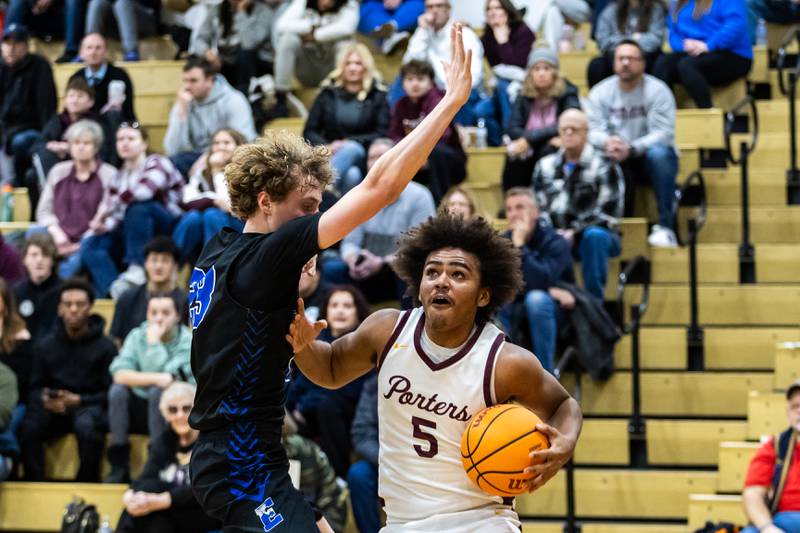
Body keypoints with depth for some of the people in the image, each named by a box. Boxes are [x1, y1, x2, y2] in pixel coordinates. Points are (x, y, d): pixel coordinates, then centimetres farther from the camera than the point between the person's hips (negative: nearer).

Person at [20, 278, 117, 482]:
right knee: (27, 428, -31)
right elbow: (35, 387, 14)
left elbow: (110, 392, -2)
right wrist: (44, 399, -11)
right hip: (54, 407, 3)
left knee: (86, 426, -39)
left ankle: (88, 485, -22)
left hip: (89, 405, -3)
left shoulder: (105, 347, 2)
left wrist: (79, 401, -17)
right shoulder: (45, 345, 12)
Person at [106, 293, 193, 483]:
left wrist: (154, 342, -19)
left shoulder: (187, 341, -10)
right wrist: (157, 378, -26)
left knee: (157, 392, -32)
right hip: (140, 407, 3)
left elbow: (169, 377, -24)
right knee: (117, 390, -24)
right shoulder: (137, 336, -1)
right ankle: (119, 466, -22)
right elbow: (119, 374, -16)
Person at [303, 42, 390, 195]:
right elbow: (309, 132, 12)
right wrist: (325, 147, -10)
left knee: (352, 149, -37)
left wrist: (349, 142, -12)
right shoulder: (328, 93, 16)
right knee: (351, 175, -34)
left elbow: (382, 135, 2)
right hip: (329, 157, 1)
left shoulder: (377, 96, 11)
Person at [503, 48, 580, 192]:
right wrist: (546, 136, -21)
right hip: (530, 153, 2)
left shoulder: (568, 93, -2)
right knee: (515, 154, -29)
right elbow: (513, 129, -6)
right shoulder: (523, 97, 6)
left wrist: (530, 138, -22)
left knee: (548, 151, -34)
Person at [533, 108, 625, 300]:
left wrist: (575, 233, -18)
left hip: (599, 235, -3)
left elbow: (608, 212, -9)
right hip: (557, 237, 3)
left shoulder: (604, 167, -1)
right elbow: (538, 207, 11)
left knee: (594, 236, -40)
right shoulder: (545, 166, 13)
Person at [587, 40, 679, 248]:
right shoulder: (600, 92, 1)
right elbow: (593, 131, -9)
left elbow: (663, 133, -19)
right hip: (618, 162, 2)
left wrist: (631, 148, -36)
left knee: (658, 153, -37)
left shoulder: (657, 90, -8)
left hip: (648, 157, -2)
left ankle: (665, 226, -30)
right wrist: (607, 142, -34)